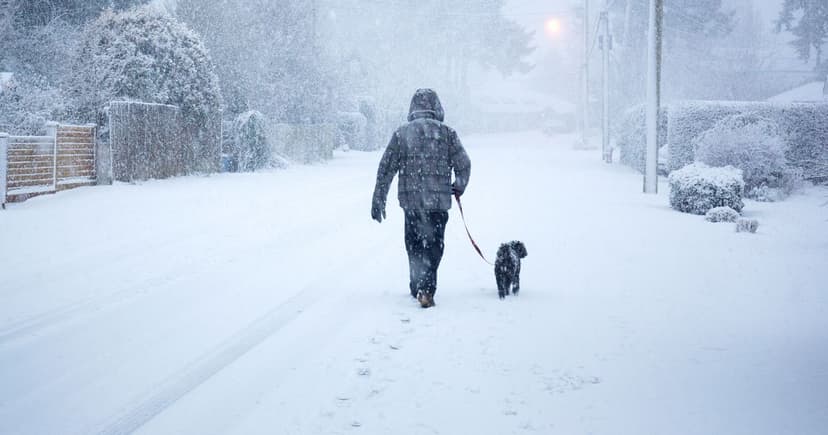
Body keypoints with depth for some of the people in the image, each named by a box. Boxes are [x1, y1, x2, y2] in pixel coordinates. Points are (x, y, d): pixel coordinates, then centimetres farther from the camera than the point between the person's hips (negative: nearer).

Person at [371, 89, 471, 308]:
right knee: (433, 246, 3)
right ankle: (426, 289, -12)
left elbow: (386, 169, 2)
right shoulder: (446, 133, 0)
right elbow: (464, 164, 0)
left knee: (414, 246, 15)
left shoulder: (401, 133, 3)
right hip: (438, 201, -1)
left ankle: (418, 288, 22)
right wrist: (459, 187, 20)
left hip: (411, 200, 1)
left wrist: (378, 200, 8)